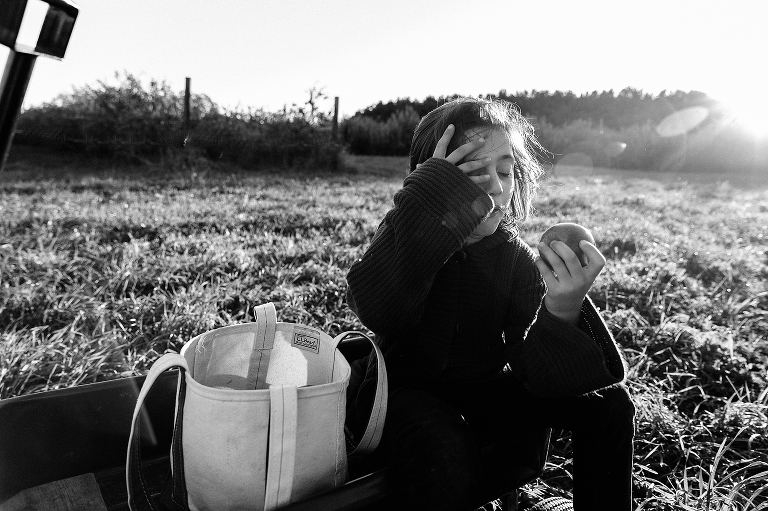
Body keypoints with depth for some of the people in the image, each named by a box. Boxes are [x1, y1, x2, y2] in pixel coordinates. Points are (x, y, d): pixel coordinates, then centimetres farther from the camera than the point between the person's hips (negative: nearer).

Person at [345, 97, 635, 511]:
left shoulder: (517, 259, -8)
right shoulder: (403, 238, -15)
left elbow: (536, 370, -18)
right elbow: (378, 313, -39)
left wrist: (564, 315, -41)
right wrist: (425, 196, -37)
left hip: (485, 387, 4)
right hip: (412, 389, -3)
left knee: (608, 402, -7)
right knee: (446, 459, -35)